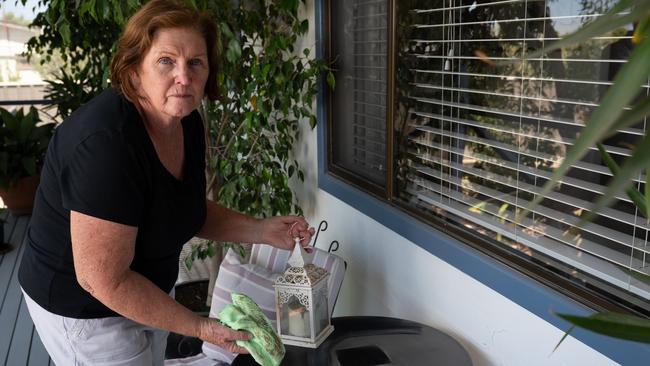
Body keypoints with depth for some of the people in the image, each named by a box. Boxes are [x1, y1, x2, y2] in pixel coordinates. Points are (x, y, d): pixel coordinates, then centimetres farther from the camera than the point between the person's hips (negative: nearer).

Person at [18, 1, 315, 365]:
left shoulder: (187, 123, -8)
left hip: (145, 287, 8)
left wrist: (263, 230, -7)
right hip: (84, 306, -8)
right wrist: (200, 327, -23)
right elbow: (104, 281, -30)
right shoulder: (106, 142, -33)